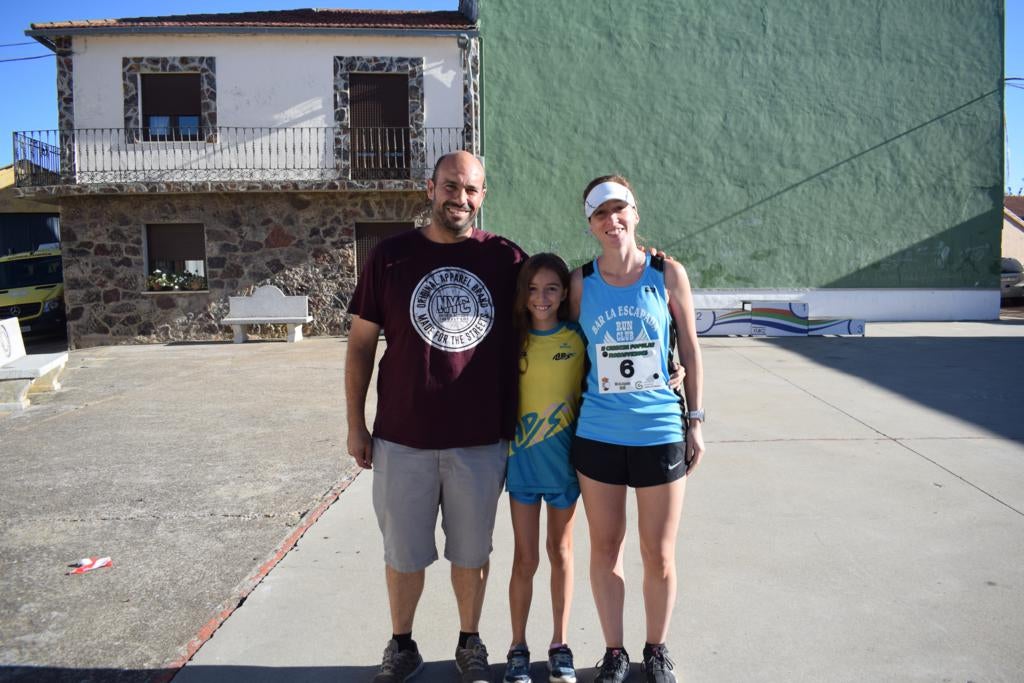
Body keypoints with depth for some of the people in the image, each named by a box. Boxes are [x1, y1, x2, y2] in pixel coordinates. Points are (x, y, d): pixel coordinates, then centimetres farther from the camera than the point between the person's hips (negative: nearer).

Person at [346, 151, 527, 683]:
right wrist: (355, 424, 3)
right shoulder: (390, 256, 0)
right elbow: (360, 344, 4)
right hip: (403, 439, 0)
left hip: (481, 440, 0)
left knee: (471, 552, 15)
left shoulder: (507, 258, 0)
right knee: (403, 553, 13)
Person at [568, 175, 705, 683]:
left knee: (659, 556, 10)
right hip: (597, 436, 1)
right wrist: (568, 423, 6)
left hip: (661, 433, -1)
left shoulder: (668, 274, -4)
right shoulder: (581, 282, -1)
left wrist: (695, 420, 3)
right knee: (605, 549, 13)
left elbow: (690, 350, 3)